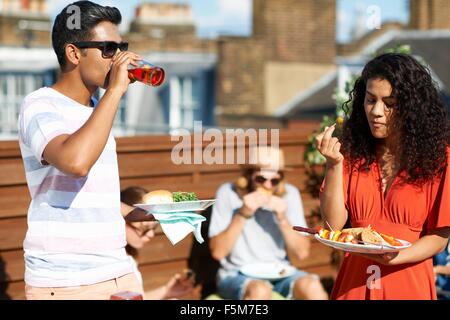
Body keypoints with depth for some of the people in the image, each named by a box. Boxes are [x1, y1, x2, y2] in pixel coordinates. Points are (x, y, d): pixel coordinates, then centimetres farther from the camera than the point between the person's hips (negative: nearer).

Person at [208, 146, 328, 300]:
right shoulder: (228, 193, -5)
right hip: (237, 275, -3)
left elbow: (302, 252, -2)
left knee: (312, 286, -28)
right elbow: (217, 252, -10)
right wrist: (243, 215, -19)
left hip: (279, 274, 3)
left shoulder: (289, 194, 1)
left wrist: (282, 219, -16)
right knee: (260, 290, -36)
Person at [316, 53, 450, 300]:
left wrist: (395, 258, -22)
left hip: (408, 283, -2)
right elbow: (334, 223, -6)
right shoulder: (353, 151, -2)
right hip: (355, 281, 2)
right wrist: (334, 164, -16)